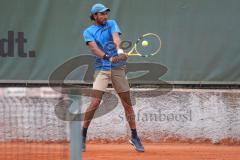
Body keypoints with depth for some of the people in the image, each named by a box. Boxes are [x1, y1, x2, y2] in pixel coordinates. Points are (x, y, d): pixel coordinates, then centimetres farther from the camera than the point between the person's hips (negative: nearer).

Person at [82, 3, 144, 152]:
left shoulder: (111, 24, 8)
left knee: (127, 103, 4)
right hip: (101, 69, -2)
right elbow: (94, 48, -16)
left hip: (118, 68, 2)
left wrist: (119, 50, -36)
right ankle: (83, 136, -3)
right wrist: (109, 58, -34)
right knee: (95, 103, -14)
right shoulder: (89, 32, 2)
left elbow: (116, 37, -14)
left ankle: (135, 137, 15)